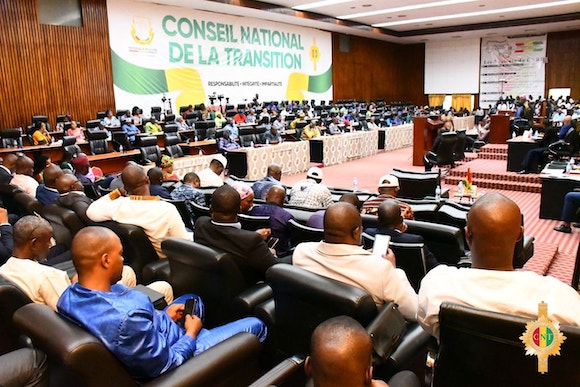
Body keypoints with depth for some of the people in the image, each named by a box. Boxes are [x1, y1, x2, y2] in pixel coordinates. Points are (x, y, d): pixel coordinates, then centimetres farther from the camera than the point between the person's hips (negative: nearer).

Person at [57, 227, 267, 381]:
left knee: (192, 299, 32)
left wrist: (161, 316, 4)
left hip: (150, 337, 8)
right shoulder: (126, 319, -42)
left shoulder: (69, 295, -15)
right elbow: (167, 364, -28)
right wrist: (191, 334, -9)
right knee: (256, 326, 6)